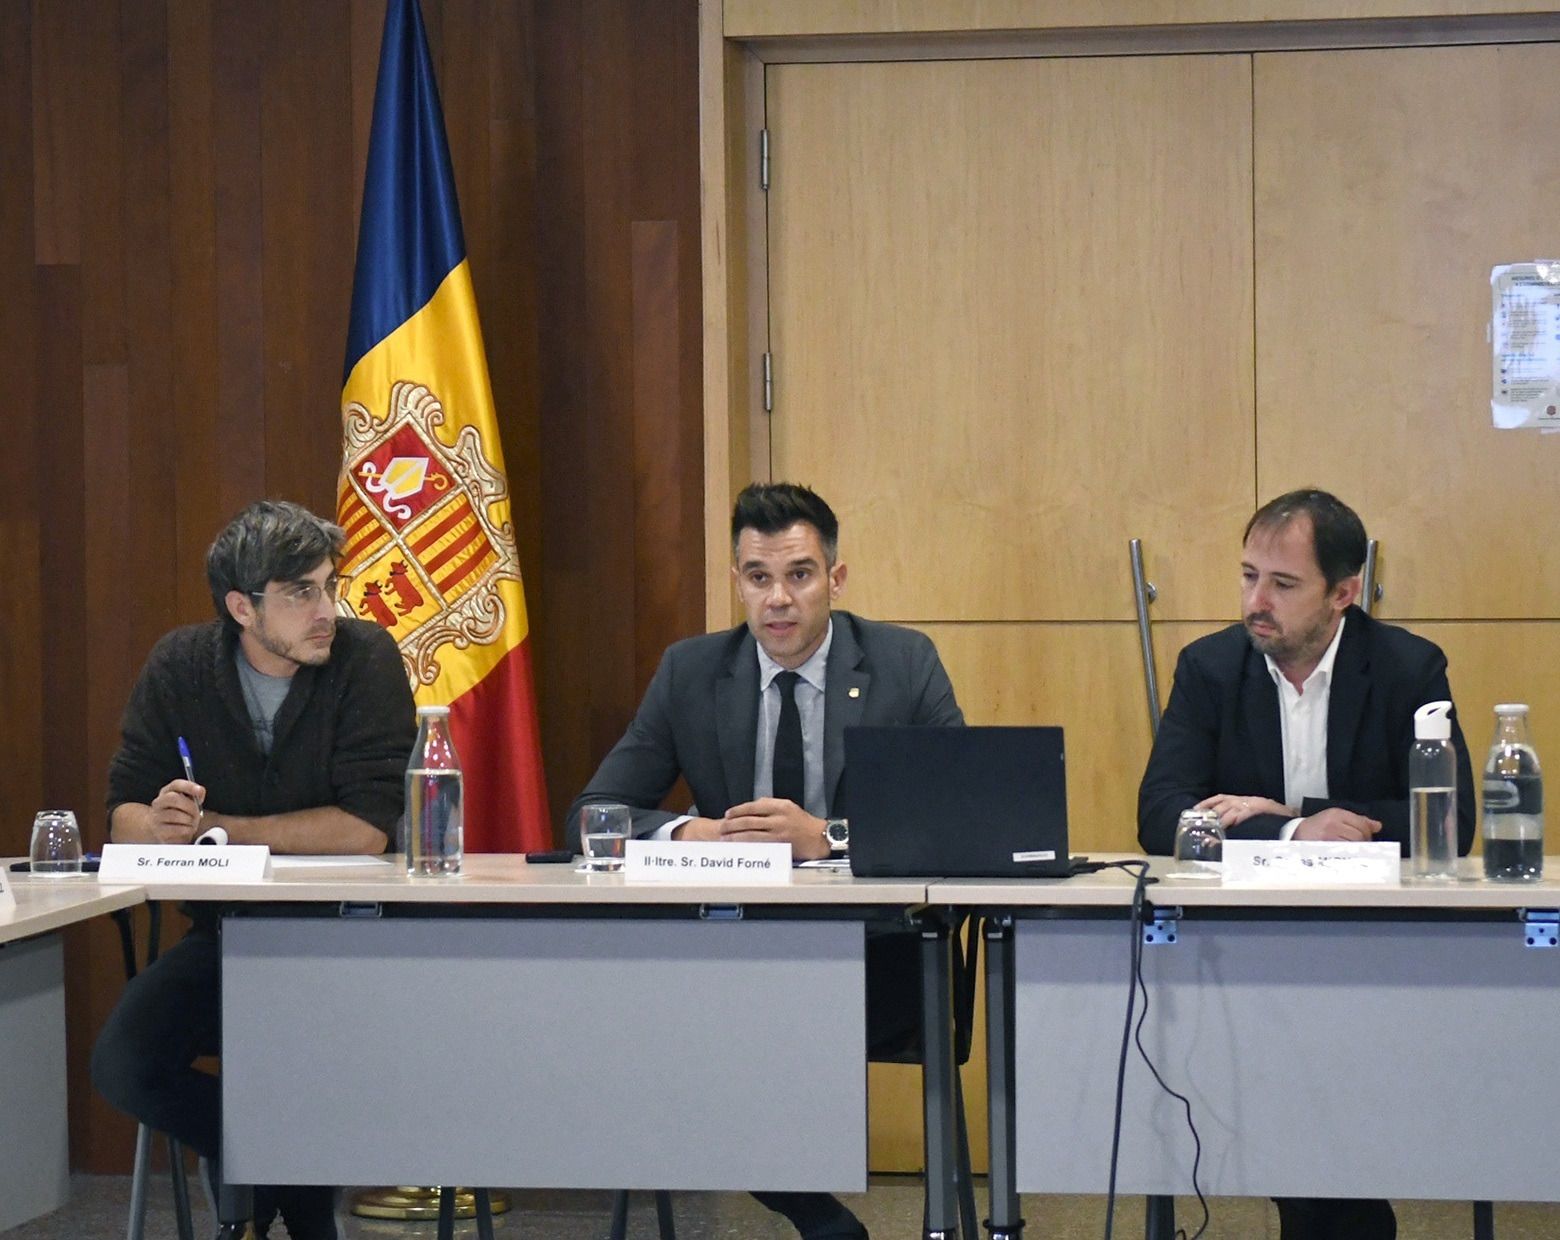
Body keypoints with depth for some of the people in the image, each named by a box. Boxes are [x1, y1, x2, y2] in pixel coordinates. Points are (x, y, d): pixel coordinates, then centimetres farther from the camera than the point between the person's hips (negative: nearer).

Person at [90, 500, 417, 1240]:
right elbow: (126, 816, 1)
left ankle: (283, 1179, 4)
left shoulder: (364, 658, -10)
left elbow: (368, 828, -18)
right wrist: (159, 824, -25)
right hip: (226, 931, 3)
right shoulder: (180, 667, 1)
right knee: (122, 1066, -20)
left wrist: (209, 827, -14)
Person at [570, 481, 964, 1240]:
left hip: (872, 957, -3)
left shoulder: (905, 663, 2)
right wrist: (684, 833, -16)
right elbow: (591, 814, 7)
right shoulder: (689, 673, 9)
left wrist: (828, 836, -23)